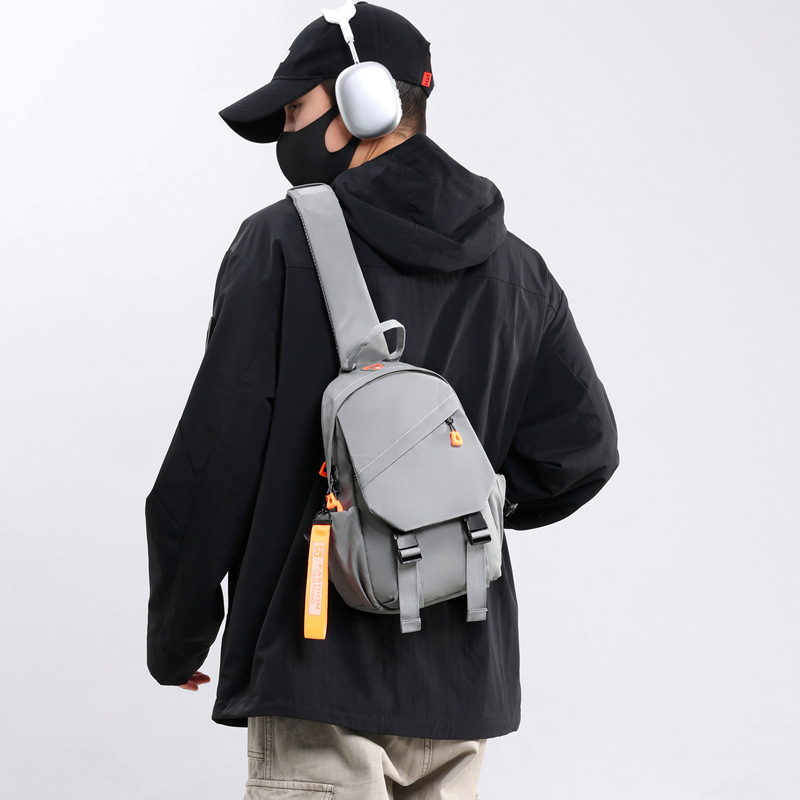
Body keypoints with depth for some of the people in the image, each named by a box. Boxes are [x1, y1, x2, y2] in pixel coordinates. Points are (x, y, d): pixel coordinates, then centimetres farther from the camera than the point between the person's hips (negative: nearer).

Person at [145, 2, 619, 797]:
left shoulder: (283, 245, -7)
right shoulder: (517, 269, 9)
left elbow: (214, 455, -8)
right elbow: (582, 448, 4)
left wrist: (176, 637, 1)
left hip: (321, 671, -6)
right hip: (461, 679, 6)